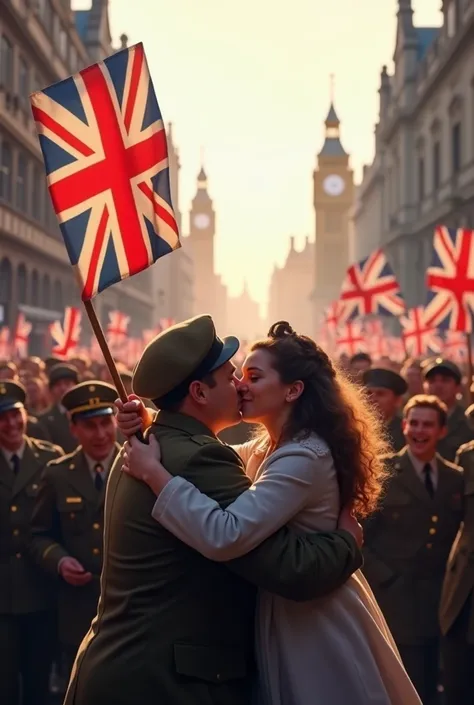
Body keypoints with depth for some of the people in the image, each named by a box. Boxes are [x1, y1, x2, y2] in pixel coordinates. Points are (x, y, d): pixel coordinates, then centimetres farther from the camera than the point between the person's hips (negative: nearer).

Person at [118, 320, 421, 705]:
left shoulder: (304, 458, -25)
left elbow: (224, 537, -36)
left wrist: (154, 472, -31)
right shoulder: (268, 447, 8)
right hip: (291, 615, 9)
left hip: (315, 626, -9)